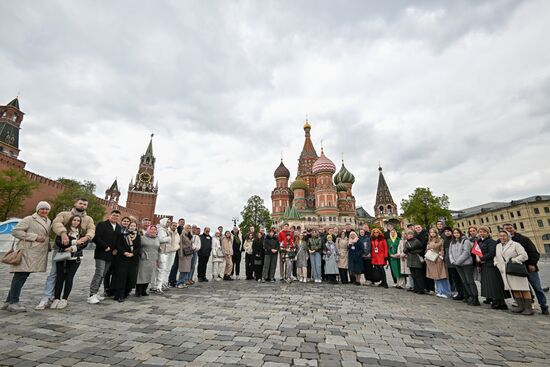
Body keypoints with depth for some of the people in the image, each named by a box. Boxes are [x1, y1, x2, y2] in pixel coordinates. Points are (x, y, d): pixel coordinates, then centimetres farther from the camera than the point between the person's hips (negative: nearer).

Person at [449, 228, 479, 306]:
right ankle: (470, 296, 20)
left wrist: (458, 261, -16)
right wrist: (453, 261, -3)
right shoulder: (452, 242, 13)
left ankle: (475, 299, 1)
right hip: (457, 265, 6)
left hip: (466, 264, -6)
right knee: (464, 281, 11)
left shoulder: (465, 241, -8)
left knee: (470, 281, -4)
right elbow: (450, 253, 12)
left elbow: (466, 252, -15)